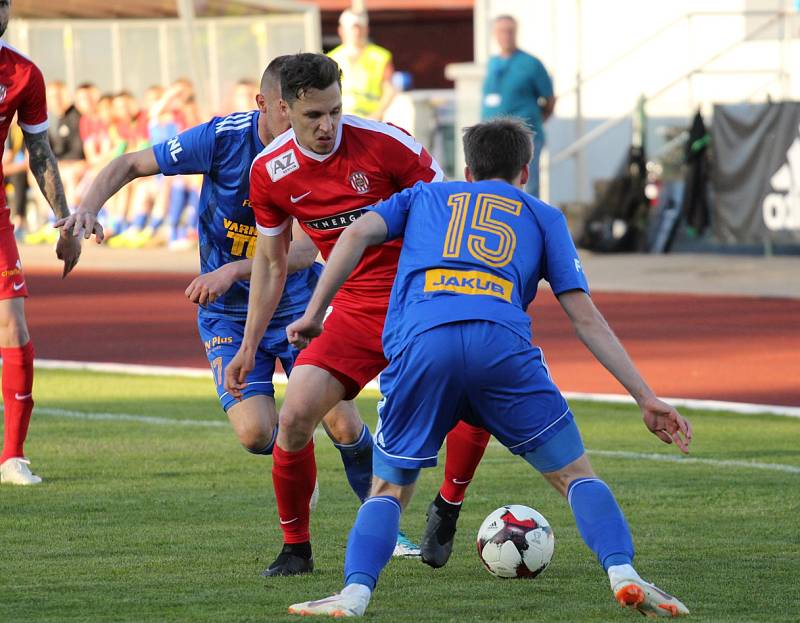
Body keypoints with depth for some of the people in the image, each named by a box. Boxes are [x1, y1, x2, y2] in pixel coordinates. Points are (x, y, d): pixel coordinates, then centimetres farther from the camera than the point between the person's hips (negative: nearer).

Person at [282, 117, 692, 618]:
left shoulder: (424, 196, 34)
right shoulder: (543, 217, 30)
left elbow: (357, 233, 15)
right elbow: (585, 317, 22)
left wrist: (314, 314, 19)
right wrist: (646, 397, 22)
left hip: (420, 344, 1)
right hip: (502, 341, -1)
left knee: (390, 489, 16)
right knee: (575, 474, 13)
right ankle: (623, 573, -10)